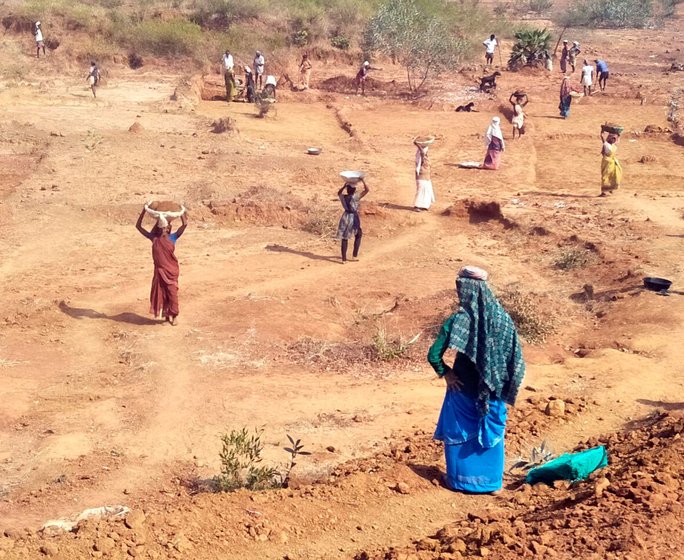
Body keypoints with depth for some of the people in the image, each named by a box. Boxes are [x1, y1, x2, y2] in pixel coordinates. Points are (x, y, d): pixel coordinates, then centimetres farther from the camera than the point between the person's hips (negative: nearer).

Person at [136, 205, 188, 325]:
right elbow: (138, 226, 0)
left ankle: (173, 316, 12)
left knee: (172, 293, -1)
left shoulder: (172, 238, -4)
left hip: (171, 271, -2)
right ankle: (165, 315, 19)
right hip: (160, 270, 2)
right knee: (161, 293, 7)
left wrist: (182, 212, -14)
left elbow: (185, 224, -12)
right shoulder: (154, 238, 0)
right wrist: (144, 211, -6)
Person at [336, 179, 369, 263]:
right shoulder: (356, 197, -17)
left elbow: (339, 193, 19)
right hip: (354, 218, -3)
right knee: (358, 236, 20)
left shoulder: (343, 197, -6)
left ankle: (344, 258, 6)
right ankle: (354, 255, 15)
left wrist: (344, 186, 15)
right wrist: (362, 181, -3)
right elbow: (367, 190, -11)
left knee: (344, 238, 8)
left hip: (345, 218, 3)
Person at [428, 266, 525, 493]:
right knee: (491, 431, 18)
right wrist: (504, 385, 5)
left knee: (459, 433, 15)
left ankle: (461, 479, 23)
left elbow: (433, 355, -20)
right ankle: (491, 479, 26)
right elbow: (516, 359, -6)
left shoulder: (458, 320, -18)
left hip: (464, 389, -3)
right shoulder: (502, 318, -8)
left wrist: (445, 373, -4)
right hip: (493, 391, 3)